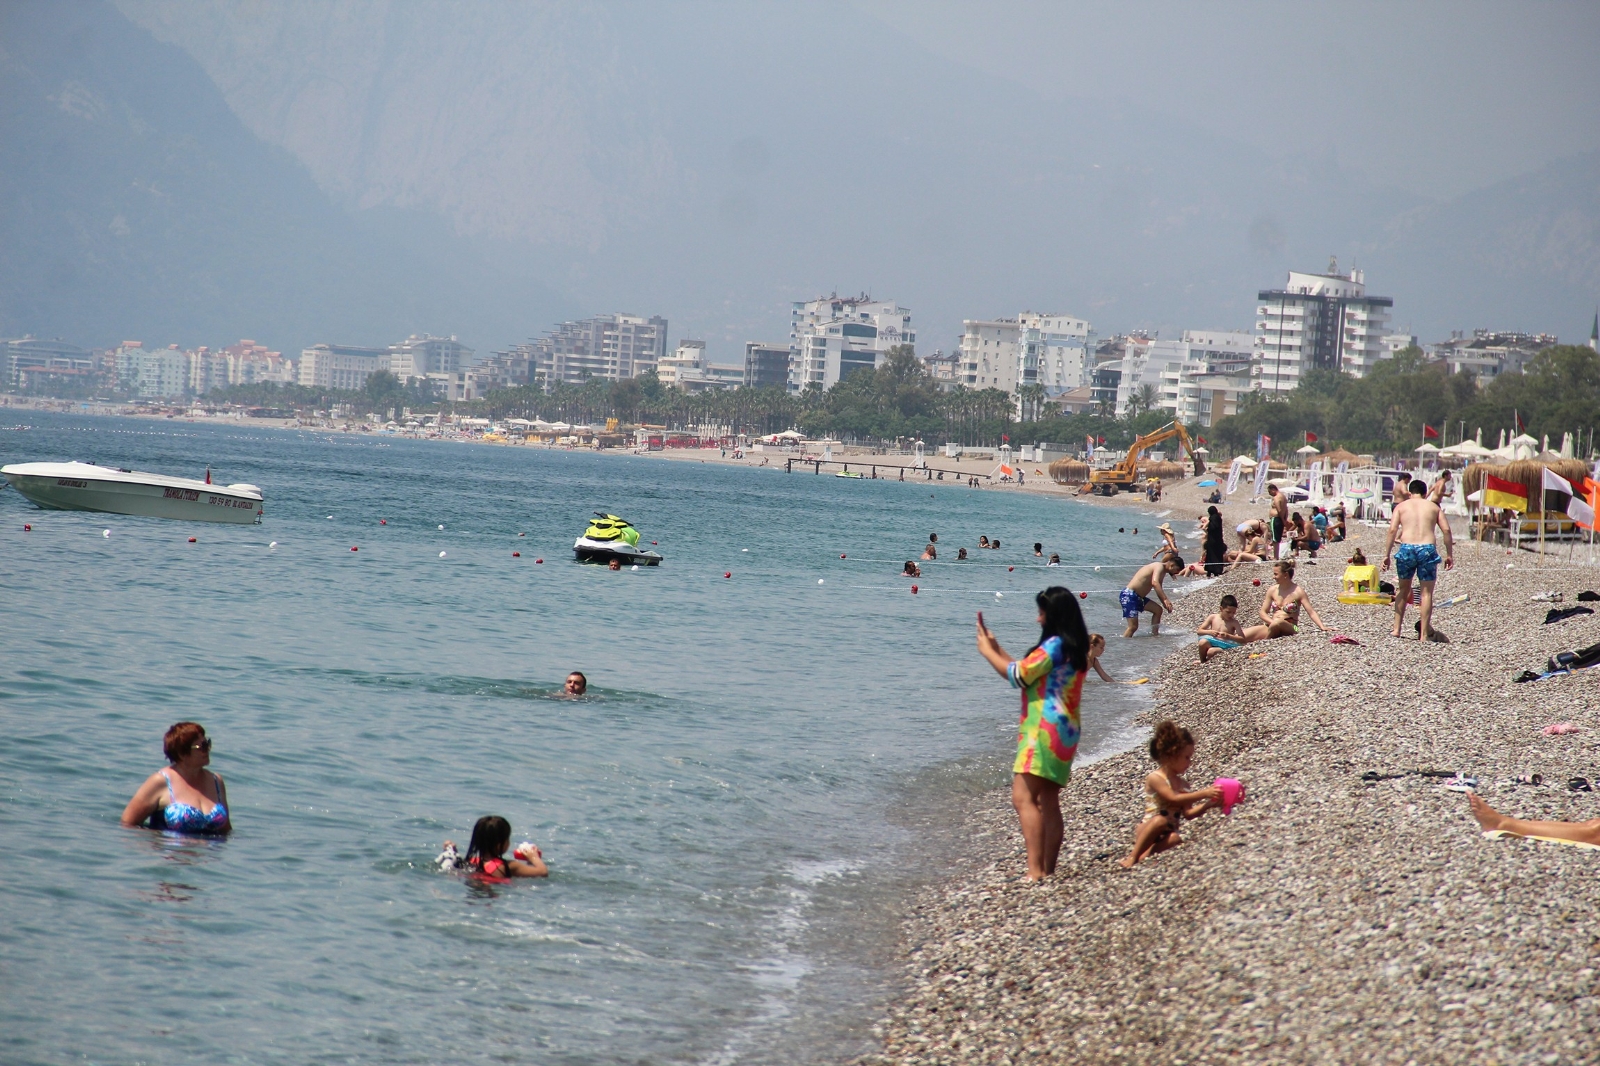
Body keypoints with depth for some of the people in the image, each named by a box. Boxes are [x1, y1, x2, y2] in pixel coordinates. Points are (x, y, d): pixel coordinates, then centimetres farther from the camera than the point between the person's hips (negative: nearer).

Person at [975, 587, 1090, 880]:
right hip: (1064, 732, 11)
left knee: (1023, 798, -16)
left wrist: (987, 652, 2)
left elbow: (1018, 676, -11)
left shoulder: (1055, 645, -13)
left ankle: (1034, 872, -25)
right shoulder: (1073, 647, 17)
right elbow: (1027, 673, 21)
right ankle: (1047, 872, 13)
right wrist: (996, 649, 19)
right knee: (1048, 801, 12)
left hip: (1045, 729, -11)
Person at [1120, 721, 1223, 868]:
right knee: (1160, 820, -37)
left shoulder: (1183, 784, 12)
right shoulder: (1155, 778, -10)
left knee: (1175, 839, -30)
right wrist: (1203, 794, -24)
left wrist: (1209, 804, -8)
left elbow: (1188, 813, 6)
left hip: (1167, 834, 5)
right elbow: (1173, 799, -22)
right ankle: (1133, 857, -31)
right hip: (1146, 832, -4)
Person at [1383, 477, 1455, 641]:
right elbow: (1446, 530, 5)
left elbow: (1392, 530, 1)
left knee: (1403, 589, 20)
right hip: (1427, 549, -1)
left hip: (1406, 548, 1)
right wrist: (1449, 555, 8)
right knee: (1426, 592, 5)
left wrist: (1387, 555, 2)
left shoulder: (1401, 506, 14)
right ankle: (1424, 634, 1)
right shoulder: (1433, 507, 16)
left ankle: (1396, 629, 20)